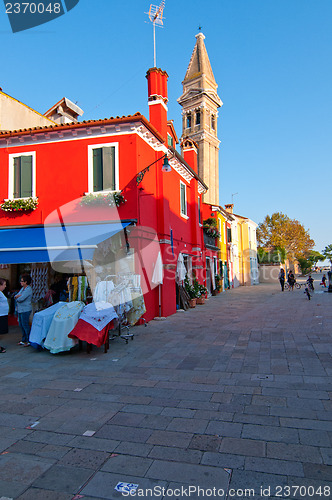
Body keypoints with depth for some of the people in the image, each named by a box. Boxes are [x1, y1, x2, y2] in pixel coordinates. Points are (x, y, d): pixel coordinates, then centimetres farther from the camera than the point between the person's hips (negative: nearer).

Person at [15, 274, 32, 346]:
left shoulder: (28, 289, -15)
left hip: (25, 310, -9)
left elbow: (20, 299, -21)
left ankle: (29, 341, 4)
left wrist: (17, 297, 0)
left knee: (25, 325, -5)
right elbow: (16, 296, 11)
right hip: (20, 310, 9)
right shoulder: (22, 288, 14)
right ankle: (24, 340, 25)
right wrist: (18, 296, -11)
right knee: (21, 325, 14)